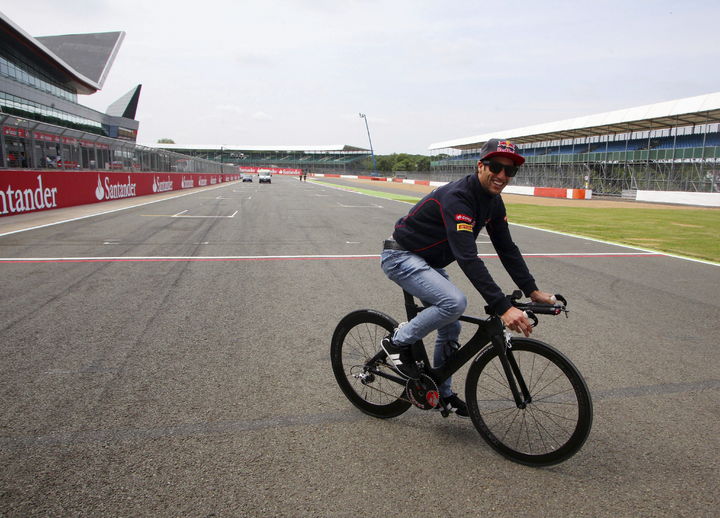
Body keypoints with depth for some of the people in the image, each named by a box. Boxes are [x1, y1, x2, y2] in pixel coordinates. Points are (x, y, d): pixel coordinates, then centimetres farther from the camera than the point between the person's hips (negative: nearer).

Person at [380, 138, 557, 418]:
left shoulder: (494, 202, 0)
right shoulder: (457, 197, -29)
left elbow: (507, 248, 4)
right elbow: (468, 258, -38)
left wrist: (533, 291, -5)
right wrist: (504, 308, -41)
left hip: (428, 262, 9)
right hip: (401, 257, -9)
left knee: (451, 329, 10)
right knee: (455, 302, -29)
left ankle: (442, 393, 28)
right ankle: (398, 342, -9)